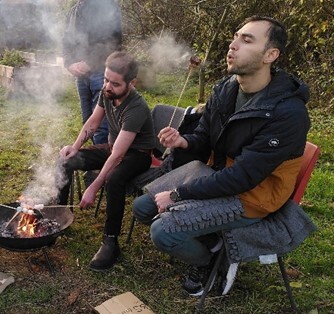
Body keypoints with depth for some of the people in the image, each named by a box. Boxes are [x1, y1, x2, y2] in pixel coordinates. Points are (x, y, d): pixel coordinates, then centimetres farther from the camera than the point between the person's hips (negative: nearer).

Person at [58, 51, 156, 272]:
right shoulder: (107, 92, -10)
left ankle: (111, 242, -22)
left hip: (137, 154, -7)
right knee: (66, 161, -5)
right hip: (112, 146, 8)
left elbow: (117, 156, -34)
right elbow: (93, 122, 6)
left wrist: (93, 189, -34)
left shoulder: (137, 109, -32)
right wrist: (75, 147, -9)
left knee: (114, 179, -38)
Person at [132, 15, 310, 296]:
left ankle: (211, 260, 9)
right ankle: (210, 241, 14)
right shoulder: (225, 89, -2)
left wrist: (178, 194, -20)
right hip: (219, 175, 8)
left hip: (251, 197, -7)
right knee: (143, 208, 2)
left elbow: (242, 177, -26)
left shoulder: (288, 113, -26)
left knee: (163, 231, -22)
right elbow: (205, 137, 11)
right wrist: (183, 141, -15)